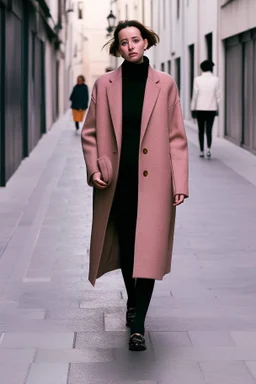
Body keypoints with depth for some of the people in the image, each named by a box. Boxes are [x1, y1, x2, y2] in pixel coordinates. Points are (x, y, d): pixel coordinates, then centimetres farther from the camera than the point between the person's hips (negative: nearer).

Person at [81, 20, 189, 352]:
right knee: (124, 247, 13)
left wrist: (179, 182, -6)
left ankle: (138, 326, -2)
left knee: (147, 251, -6)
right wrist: (93, 168, -6)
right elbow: (90, 132, 8)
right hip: (116, 181, 2)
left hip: (152, 182, -2)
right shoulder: (104, 85, 3)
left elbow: (177, 137, 0)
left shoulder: (164, 84, 0)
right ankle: (132, 302, 38)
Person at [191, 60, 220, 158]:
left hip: (200, 108, 0)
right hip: (211, 109, 0)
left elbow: (195, 95, -6)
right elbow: (217, 95, -3)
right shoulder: (215, 79, -4)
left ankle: (201, 151, 12)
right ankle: (208, 149, -18)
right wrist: (217, 109, 6)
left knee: (201, 131, 12)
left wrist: (193, 109, 0)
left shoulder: (197, 79, -6)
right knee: (209, 130, 3)